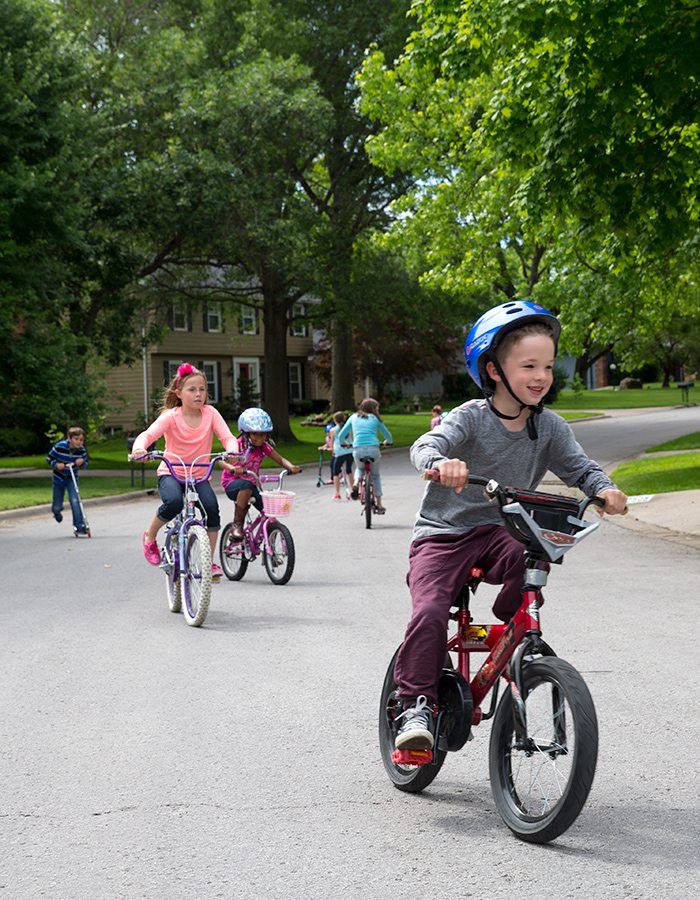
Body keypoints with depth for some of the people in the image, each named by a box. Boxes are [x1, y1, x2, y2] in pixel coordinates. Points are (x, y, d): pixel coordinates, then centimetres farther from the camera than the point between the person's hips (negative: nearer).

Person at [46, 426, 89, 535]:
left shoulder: (82, 450, -16)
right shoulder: (59, 447, -22)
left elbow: (86, 464, -3)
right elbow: (49, 458, -8)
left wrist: (81, 463, -25)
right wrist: (56, 464, -26)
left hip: (72, 478, 0)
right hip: (58, 477, 0)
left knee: (75, 500, -21)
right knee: (57, 506, 10)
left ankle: (79, 526, -16)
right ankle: (57, 512, 50)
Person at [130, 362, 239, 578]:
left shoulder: (210, 413, -5)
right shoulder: (171, 416, -12)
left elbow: (227, 437, -16)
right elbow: (148, 434, -25)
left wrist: (232, 451, -39)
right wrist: (139, 448, -48)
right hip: (171, 473, -2)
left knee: (211, 506, -25)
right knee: (173, 502, -33)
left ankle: (209, 561, -8)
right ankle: (149, 536, -1)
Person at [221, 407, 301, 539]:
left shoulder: (264, 446, -1)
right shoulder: (239, 445, -16)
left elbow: (280, 460, -4)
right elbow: (223, 461, -30)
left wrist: (291, 467, -27)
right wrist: (232, 468, -52)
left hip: (251, 484, 5)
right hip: (232, 483, -5)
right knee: (246, 486, -40)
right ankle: (237, 525, -28)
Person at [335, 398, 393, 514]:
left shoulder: (353, 417, 17)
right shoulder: (375, 419, 13)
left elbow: (341, 435, 18)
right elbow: (388, 436, 22)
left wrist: (341, 443, 40)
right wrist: (387, 442, 45)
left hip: (357, 450, 1)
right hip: (373, 449, -1)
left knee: (359, 468, 33)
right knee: (375, 475, 21)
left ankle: (356, 483, 1)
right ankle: (379, 505, 18)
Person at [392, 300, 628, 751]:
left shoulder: (550, 426, 0)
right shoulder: (472, 417, -13)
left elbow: (580, 466, -3)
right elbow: (426, 445, -27)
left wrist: (604, 488, -26)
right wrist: (442, 462, -51)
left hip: (499, 531, 3)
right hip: (444, 532, -3)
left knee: (532, 554, -31)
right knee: (429, 612, -23)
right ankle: (418, 706, -9)